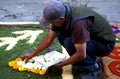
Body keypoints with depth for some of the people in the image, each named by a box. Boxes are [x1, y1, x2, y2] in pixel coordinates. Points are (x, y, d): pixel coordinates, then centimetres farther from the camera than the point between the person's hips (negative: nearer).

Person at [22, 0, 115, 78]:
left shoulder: (78, 23, -36)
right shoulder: (61, 14, -11)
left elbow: (81, 54, -33)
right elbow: (49, 38, 0)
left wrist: (61, 64, -17)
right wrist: (32, 54, 4)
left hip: (105, 43, -8)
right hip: (92, 37, 8)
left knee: (69, 43, -27)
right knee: (60, 35, -4)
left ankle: (93, 67, -7)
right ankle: (90, 56, 8)